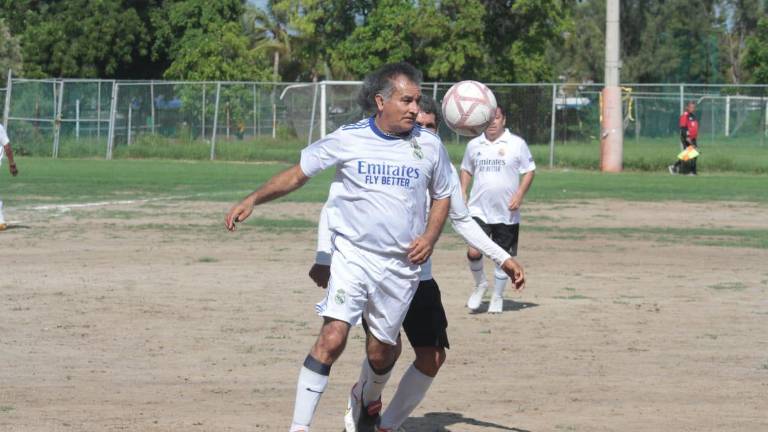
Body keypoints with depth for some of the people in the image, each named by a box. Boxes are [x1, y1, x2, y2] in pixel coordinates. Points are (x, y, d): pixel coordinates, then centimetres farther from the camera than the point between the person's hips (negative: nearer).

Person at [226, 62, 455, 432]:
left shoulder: (429, 146, 0)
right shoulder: (348, 139, -6)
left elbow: (442, 196, 16)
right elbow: (298, 173, 4)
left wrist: (430, 237, -1)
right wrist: (252, 201, -5)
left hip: (402, 266, 3)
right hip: (353, 256, -3)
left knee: (381, 352, 10)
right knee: (332, 337, -20)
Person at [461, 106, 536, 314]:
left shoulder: (517, 144, -3)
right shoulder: (474, 145, 6)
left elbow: (529, 171, 1)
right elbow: (466, 170, 20)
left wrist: (519, 195, -11)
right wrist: (462, 192, 7)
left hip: (507, 212, -1)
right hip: (479, 209, 1)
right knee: (474, 251, -15)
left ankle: (497, 297, 24)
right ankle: (480, 284, 12)